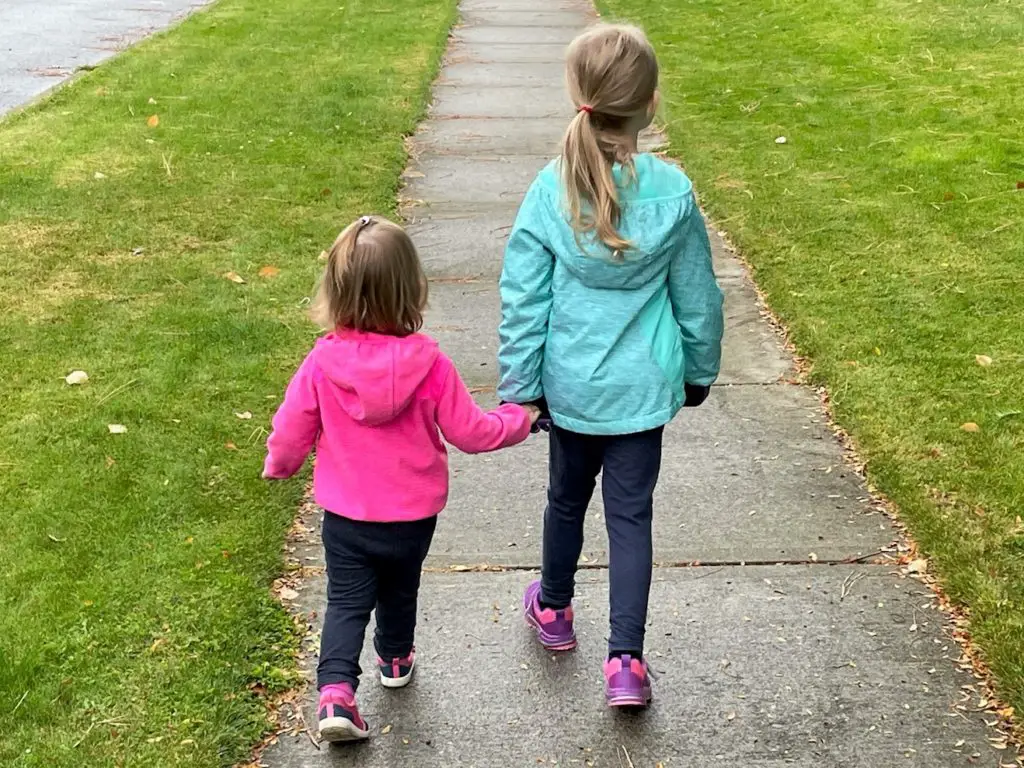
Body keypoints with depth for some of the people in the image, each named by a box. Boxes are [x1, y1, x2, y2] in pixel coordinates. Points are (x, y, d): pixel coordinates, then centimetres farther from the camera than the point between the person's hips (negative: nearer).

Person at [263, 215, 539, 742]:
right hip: (413, 515, 1)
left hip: (345, 516, -1)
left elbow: (291, 431, -6)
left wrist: (279, 466, 16)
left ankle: (335, 690, -6)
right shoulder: (428, 363, -20)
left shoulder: (322, 363, -18)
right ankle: (395, 660, 48)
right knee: (399, 589, 25)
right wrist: (518, 420, 9)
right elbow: (469, 432, -10)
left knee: (347, 601, 12)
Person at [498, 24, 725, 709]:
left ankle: (554, 610, 43)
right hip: (643, 387, -1)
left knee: (567, 498, 21)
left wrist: (518, 388, 1)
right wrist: (700, 369, 16)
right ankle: (626, 661, 6)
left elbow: (524, 300, -9)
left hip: (571, 385, 1)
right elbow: (698, 298, -1)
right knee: (631, 515, 8)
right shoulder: (672, 192, -13)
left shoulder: (552, 190, -14)